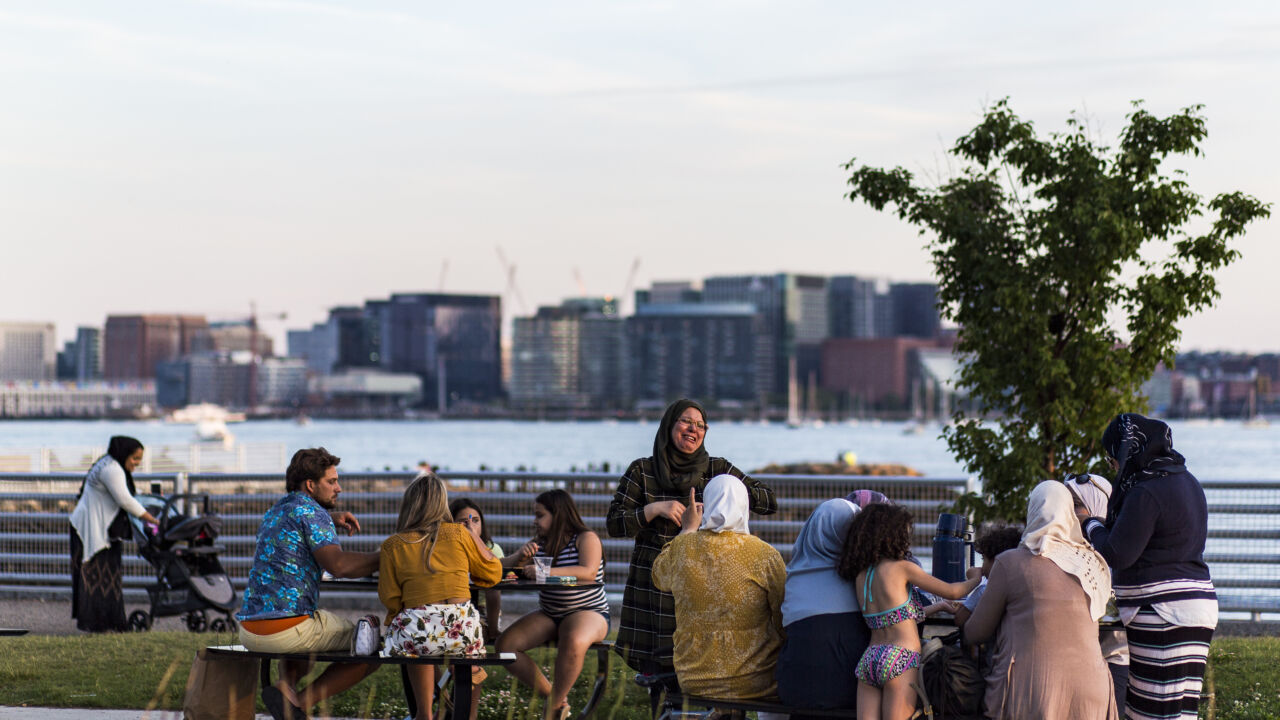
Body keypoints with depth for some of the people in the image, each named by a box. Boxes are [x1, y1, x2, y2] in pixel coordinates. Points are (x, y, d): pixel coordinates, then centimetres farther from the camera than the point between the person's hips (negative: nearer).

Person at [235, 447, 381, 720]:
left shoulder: (275, 511, 20)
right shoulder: (313, 513, -7)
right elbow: (338, 564, -22)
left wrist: (331, 518, 31)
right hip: (288, 630, -8)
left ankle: (286, 683, 6)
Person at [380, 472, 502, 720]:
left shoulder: (392, 545, 4)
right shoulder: (459, 534, 5)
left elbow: (389, 599, 4)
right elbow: (492, 574, 14)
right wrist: (477, 538, 27)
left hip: (418, 633, 0)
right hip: (462, 627, 0)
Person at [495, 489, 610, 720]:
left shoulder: (586, 539, -7)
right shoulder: (539, 543, 9)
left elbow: (589, 573, -26)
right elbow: (502, 566, 7)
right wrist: (521, 557, -16)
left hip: (588, 612, -6)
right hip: (548, 615, 7)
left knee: (574, 644, -39)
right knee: (504, 645, -13)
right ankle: (551, 695, -2)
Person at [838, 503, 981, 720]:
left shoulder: (860, 575, 17)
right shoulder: (901, 567, -2)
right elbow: (952, 592, 4)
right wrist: (975, 579, 24)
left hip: (868, 660, 6)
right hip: (899, 660, -6)